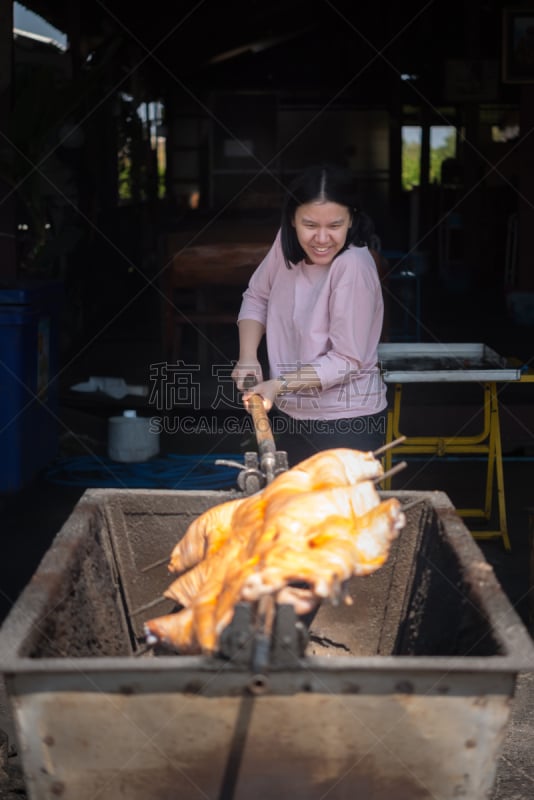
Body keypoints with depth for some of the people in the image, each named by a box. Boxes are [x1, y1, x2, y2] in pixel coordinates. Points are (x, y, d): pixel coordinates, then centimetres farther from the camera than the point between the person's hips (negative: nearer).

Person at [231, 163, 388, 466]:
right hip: (289, 415, 7)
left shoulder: (353, 266, -24)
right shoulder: (287, 242, -6)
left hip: (347, 422, -6)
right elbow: (257, 297, 8)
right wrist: (248, 358, -5)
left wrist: (279, 384, -27)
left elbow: (346, 360, -22)